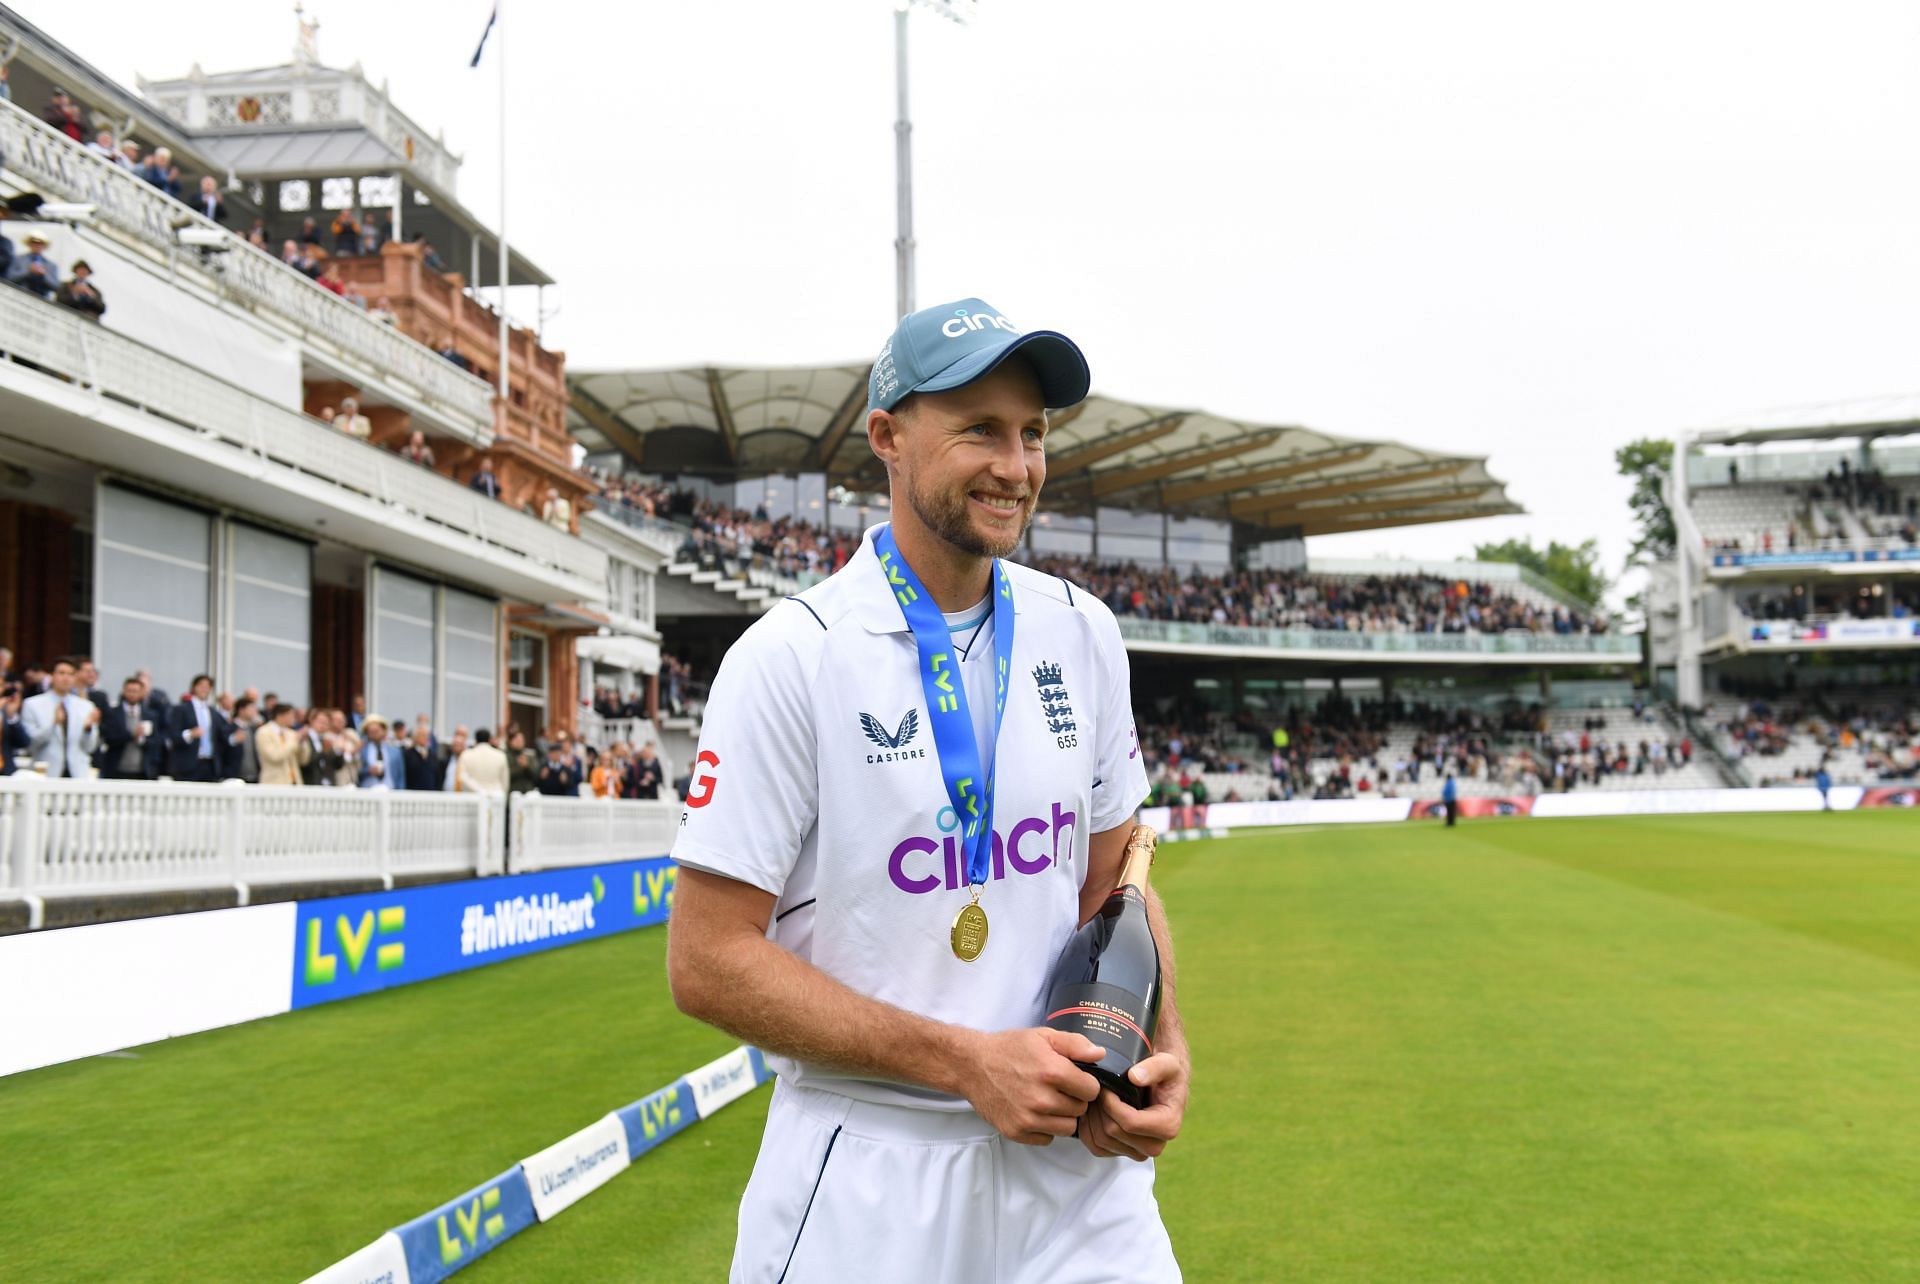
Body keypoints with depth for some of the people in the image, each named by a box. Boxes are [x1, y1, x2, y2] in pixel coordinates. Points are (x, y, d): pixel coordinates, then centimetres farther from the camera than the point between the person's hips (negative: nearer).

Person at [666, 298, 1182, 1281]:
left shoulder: (1080, 634, 4)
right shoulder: (790, 656, -12)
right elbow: (707, 961, -13)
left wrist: (1162, 1045, -6)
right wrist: (966, 1059, -18)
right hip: (869, 1185, -4)